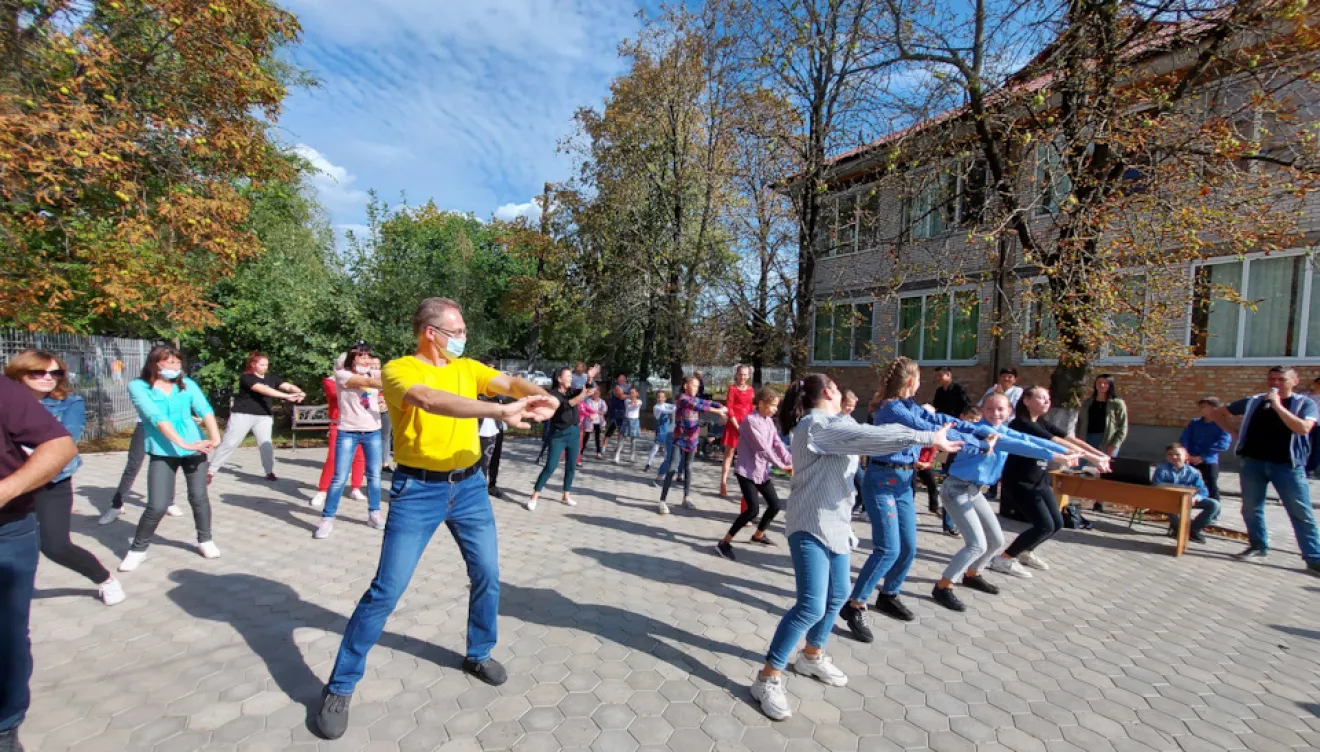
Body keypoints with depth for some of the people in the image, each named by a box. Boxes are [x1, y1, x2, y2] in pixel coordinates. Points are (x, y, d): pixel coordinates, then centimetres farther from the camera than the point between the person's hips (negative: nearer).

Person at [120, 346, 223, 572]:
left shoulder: (187, 384, 4)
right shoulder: (139, 386, -4)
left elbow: (205, 409, -9)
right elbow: (156, 418, -16)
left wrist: (214, 437, -26)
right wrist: (183, 443, -25)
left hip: (195, 448, 2)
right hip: (162, 452, -2)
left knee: (199, 497, 9)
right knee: (157, 505, -5)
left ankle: (205, 540, 28)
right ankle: (137, 550, 19)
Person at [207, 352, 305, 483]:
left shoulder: (271, 377, 5)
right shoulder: (246, 377, -13)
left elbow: (288, 386, -5)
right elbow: (263, 390, -28)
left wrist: (299, 392, -29)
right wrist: (286, 396, -38)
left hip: (264, 416, 4)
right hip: (242, 414, -4)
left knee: (266, 444, -2)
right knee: (229, 443, 2)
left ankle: (270, 471, 8)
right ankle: (211, 470, 13)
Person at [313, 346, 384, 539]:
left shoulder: (374, 375, 12)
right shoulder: (342, 374, -5)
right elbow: (367, 382, -21)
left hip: (373, 432, 4)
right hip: (348, 433, -4)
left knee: (374, 475, 9)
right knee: (339, 478, -3)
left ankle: (374, 514, 22)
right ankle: (327, 519, 10)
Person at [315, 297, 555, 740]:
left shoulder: (467, 367, 5)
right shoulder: (398, 369, -11)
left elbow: (510, 382, -10)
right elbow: (430, 399, -32)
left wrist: (538, 395, -35)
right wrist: (499, 411, -44)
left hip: (469, 485, 5)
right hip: (418, 490, -5)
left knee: (487, 575, 13)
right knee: (387, 590, 0)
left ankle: (479, 654, 37)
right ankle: (340, 687, 21)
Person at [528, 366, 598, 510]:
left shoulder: (572, 392, 8)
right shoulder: (553, 394, -10)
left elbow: (590, 389, -3)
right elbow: (565, 405, -28)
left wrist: (590, 378, -23)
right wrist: (582, 396, -38)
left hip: (574, 433, 6)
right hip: (559, 434, -6)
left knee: (571, 466, 11)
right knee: (550, 467, -7)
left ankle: (566, 495, 23)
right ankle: (534, 496, 2)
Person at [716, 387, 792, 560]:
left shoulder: (769, 421, 9)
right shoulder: (750, 420, -18)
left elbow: (778, 443, 3)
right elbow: (762, 448, -21)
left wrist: (791, 462, -10)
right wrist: (781, 465, -17)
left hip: (762, 471, 9)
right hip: (747, 471, -9)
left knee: (775, 505, 10)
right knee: (753, 509, -16)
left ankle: (758, 534, 34)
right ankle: (725, 542, -4)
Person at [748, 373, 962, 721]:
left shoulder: (831, 425, 15)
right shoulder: (817, 424, -20)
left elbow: (870, 434, 10)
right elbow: (872, 438, -27)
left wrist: (926, 432, 9)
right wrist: (929, 437, -24)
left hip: (834, 522, 11)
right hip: (811, 526, -11)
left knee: (837, 595, 19)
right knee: (811, 606, -14)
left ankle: (811, 657, 40)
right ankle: (767, 679, -1)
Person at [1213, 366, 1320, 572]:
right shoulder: (1253, 402, 7)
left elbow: (1303, 428, -18)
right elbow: (1219, 413, 19)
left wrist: (1277, 405, -19)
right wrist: (1234, 432, 7)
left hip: (1288, 465, -3)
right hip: (1253, 463, 3)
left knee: (1302, 514, -1)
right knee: (1251, 508, 9)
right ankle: (1258, 547, 23)